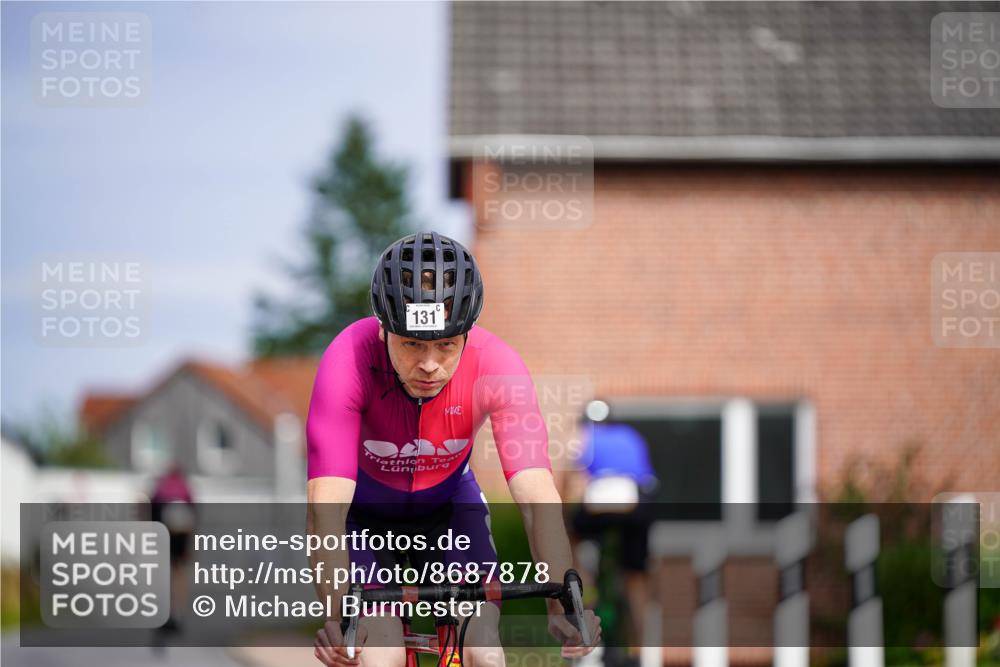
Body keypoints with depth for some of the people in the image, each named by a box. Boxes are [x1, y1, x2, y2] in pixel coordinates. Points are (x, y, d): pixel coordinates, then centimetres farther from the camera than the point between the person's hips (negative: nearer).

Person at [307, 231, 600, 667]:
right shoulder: (349, 361, -34)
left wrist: (562, 606, -49)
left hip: (448, 505, 2)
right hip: (364, 511, -2)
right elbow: (327, 504, -40)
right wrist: (334, 615, -54)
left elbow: (537, 495, -36)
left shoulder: (496, 365, -29)